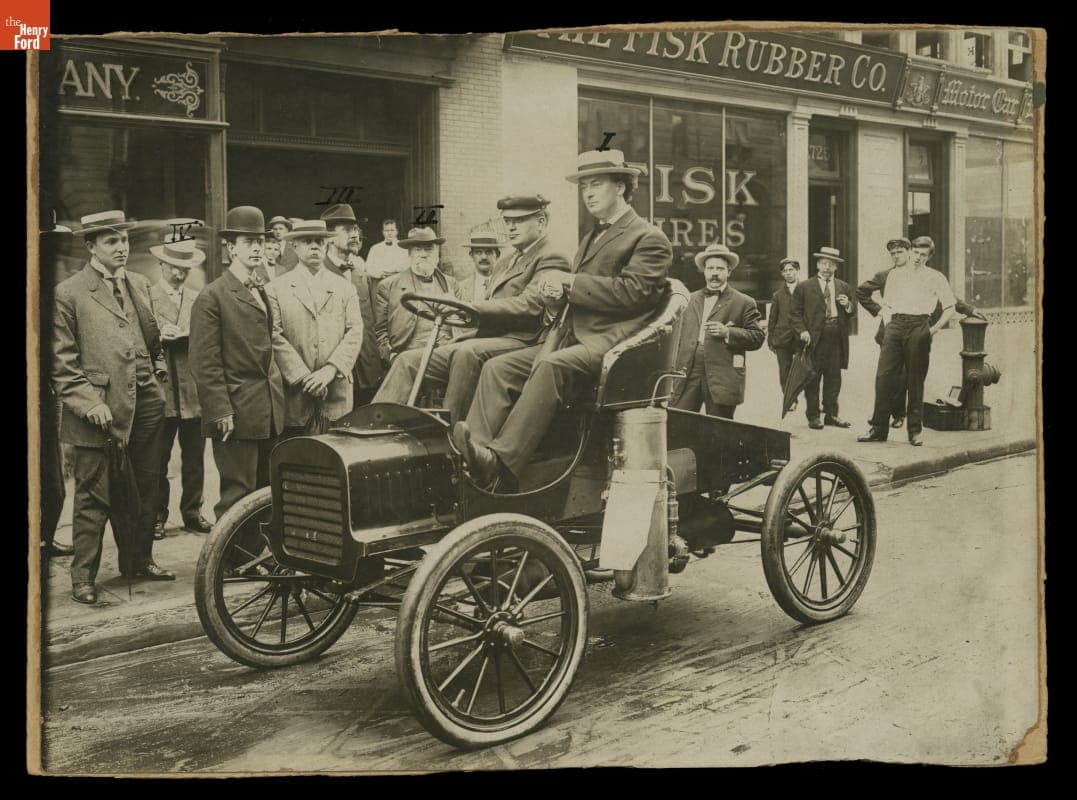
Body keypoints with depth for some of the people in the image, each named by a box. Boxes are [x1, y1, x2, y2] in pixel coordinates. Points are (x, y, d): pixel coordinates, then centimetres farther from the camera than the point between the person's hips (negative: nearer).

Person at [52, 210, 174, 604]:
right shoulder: (68, 294, -5)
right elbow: (61, 361, -7)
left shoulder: (140, 284, 13)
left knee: (146, 488, 13)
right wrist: (88, 403, -15)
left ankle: (141, 560, 28)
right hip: (99, 409, -6)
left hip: (145, 404, 6)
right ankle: (83, 576, 11)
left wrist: (157, 375, 13)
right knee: (93, 496, 0)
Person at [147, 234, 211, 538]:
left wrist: (184, 335, -13)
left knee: (194, 456, 6)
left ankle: (192, 512, 16)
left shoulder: (198, 299, 15)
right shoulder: (145, 297, 3)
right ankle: (157, 515, 10)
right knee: (157, 457, 1)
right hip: (160, 390, -3)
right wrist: (160, 338, -20)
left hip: (193, 390, 3)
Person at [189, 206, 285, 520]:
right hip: (236, 415, -8)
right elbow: (205, 363, -13)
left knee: (265, 492, 13)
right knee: (238, 495, -5)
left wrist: (278, 395, 14)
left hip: (269, 414, 8)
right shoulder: (212, 297, -8)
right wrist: (221, 412, -18)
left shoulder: (263, 292, 16)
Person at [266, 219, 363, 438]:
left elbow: (355, 332, 3)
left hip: (338, 393, 2)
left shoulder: (345, 287, 13)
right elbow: (275, 337, -4)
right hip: (295, 395, -2)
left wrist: (330, 370, -11)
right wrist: (304, 378, -12)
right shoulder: (277, 289, 5)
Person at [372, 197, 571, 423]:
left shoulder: (551, 260, -2)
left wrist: (471, 307, -23)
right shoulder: (507, 260, 26)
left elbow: (529, 305, -18)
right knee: (408, 361, -3)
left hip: (518, 341, -9)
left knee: (467, 351, -39)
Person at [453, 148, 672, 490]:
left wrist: (570, 282, -10)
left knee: (551, 364, -36)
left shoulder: (649, 238, 2)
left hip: (610, 340, -9)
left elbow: (631, 292, -13)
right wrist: (556, 292, 3)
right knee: (497, 367, -12)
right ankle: (476, 451, -29)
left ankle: (503, 460, -44)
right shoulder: (590, 238, 30)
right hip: (570, 336, 9)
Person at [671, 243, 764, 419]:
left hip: (722, 380, -3)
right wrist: (676, 367, 12)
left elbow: (758, 337, 1)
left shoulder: (743, 303, 6)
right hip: (687, 375, 3)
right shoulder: (690, 300, 19)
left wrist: (728, 332, -13)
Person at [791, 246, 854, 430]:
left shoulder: (844, 287, 16)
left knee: (833, 378, 7)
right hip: (814, 337, -3)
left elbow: (852, 312, 19)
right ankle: (813, 416, 5)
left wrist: (848, 305, -3)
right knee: (813, 379, -1)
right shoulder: (804, 287, 4)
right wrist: (802, 331, -11)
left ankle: (831, 414, 15)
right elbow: (795, 313, 3)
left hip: (837, 338, 3)